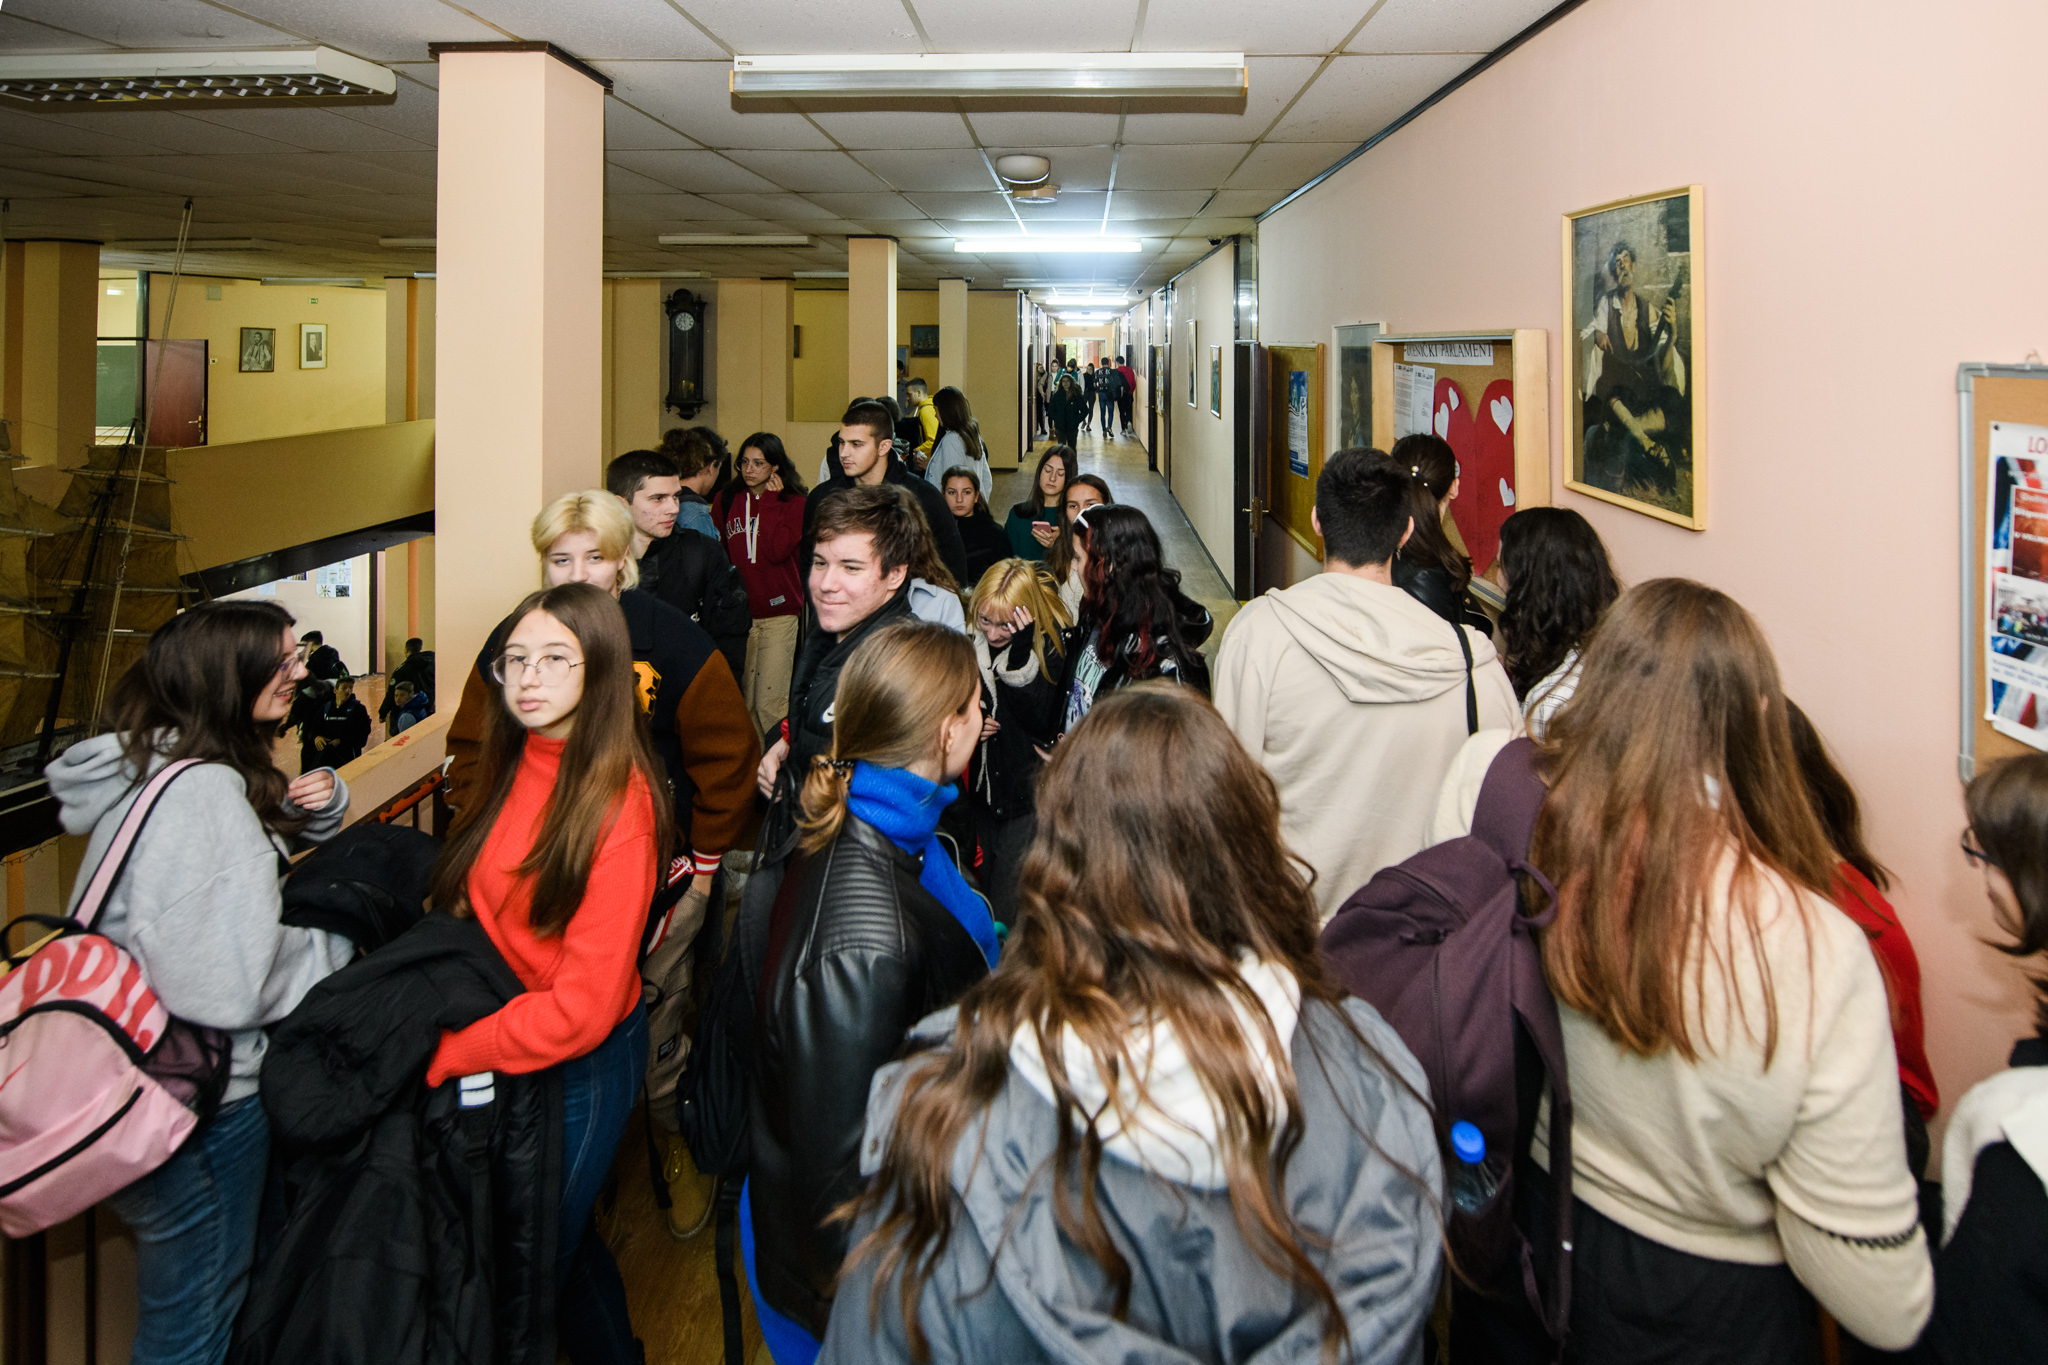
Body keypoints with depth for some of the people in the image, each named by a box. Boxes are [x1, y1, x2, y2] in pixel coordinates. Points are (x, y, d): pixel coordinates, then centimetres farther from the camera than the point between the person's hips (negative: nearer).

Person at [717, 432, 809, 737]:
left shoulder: (793, 504, -1)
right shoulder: (728, 501, 9)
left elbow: (777, 550, -16)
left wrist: (769, 500, -10)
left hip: (778, 612, -3)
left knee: (769, 703, -8)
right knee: (744, 701, 7)